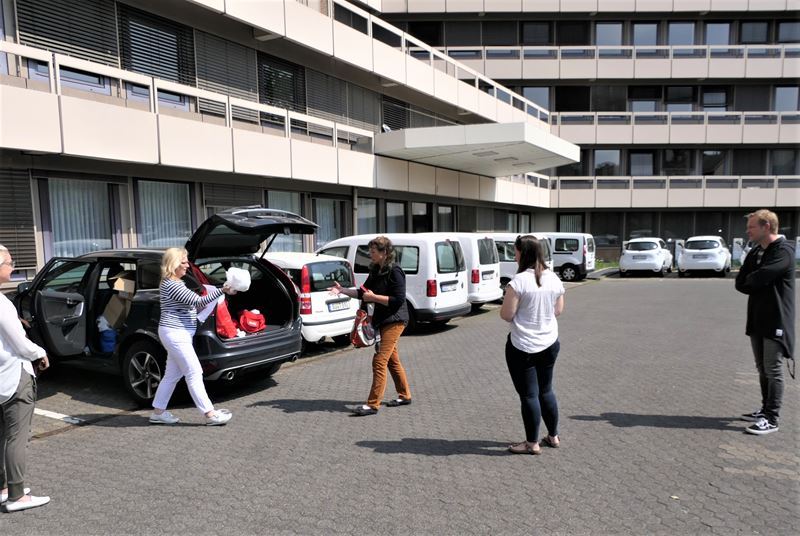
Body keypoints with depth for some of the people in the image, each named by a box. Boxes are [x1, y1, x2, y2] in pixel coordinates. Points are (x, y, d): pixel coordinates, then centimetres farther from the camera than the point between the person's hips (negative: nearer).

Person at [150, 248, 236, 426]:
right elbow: (197, 301, -23)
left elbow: (193, 303, 20)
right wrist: (222, 291, -29)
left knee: (172, 375, 15)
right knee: (194, 373, -8)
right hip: (175, 334, -10)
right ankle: (210, 414, -5)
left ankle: (158, 412, 24)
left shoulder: (176, 283, 15)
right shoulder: (171, 285, -17)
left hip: (177, 334, 10)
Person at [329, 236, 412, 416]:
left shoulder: (394, 271, -16)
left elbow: (398, 299, -21)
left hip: (394, 320, -9)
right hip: (383, 320, 9)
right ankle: (404, 396, 30)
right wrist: (342, 290, 2)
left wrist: (373, 297, -19)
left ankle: (373, 404, -6)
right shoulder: (376, 270, 10)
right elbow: (362, 292, 13)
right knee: (392, 360, 17)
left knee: (379, 361, -11)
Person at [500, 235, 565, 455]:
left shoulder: (518, 282, -19)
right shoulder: (554, 279, 1)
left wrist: (506, 303, 3)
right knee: (546, 390, 21)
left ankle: (532, 443, 16)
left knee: (529, 394, 5)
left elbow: (506, 315, -17)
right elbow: (558, 310, 10)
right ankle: (553, 436, 33)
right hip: (549, 344, 6)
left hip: (523, 347, -6)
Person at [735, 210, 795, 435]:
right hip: (757, 319, 8)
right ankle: (766, 410, 27)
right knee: (762, 369, 16)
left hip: (775, 321, -8)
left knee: (773, 371, -4)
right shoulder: (755, 252, 13)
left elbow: (760, 277, -25)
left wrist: (749, 280, -4)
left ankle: (771, 419, 1)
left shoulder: (783, 250, -13)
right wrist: (757, 285, -11)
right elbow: (740, 283, 6)